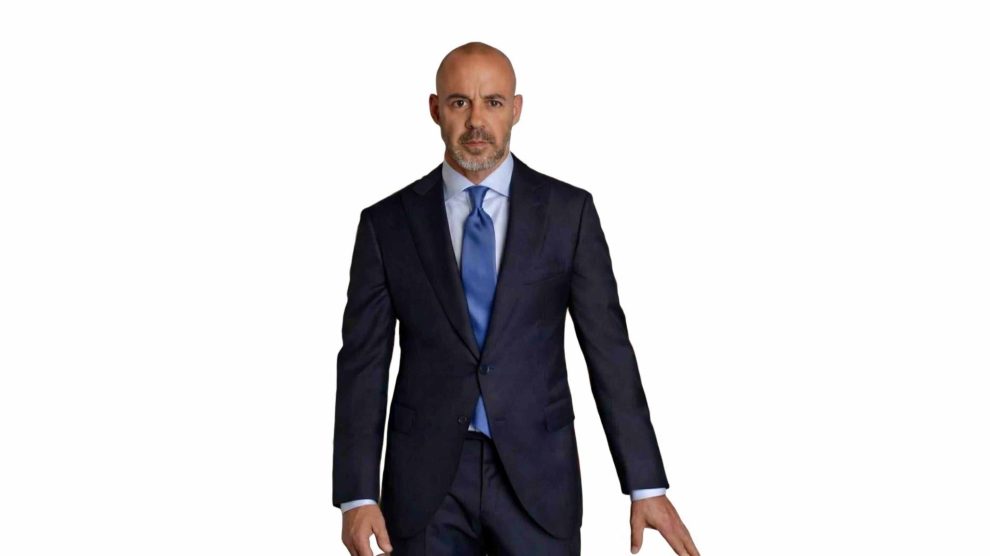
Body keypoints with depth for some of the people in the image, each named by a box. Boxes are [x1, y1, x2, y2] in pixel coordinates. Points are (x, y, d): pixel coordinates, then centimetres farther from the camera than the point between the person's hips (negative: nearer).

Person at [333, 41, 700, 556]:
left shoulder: (569, 211, 2)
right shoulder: (387, 223, 3)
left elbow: (608, 348, 0)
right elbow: (362, 364, 2)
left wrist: (647, 486, -4)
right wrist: (357, 495, -6)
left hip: (536, 477, 0)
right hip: (426, 480, 0)